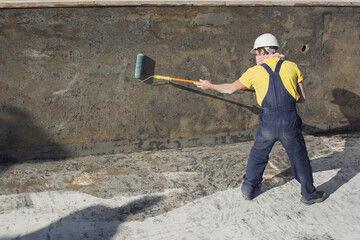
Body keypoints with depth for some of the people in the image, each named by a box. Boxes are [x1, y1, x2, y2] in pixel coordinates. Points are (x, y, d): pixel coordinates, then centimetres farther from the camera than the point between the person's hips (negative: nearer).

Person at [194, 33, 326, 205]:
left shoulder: (255, 71, 7)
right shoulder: (292, 66, 7)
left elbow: (230, 89, 18)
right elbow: (302, 98, 9)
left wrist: (210, 86, 33)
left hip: (267, 122, 0)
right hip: (289, 121, 0)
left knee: (258, 155, 23)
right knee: (299, 158, 16)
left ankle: (248, 189, 35)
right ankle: (309, 194, 29)